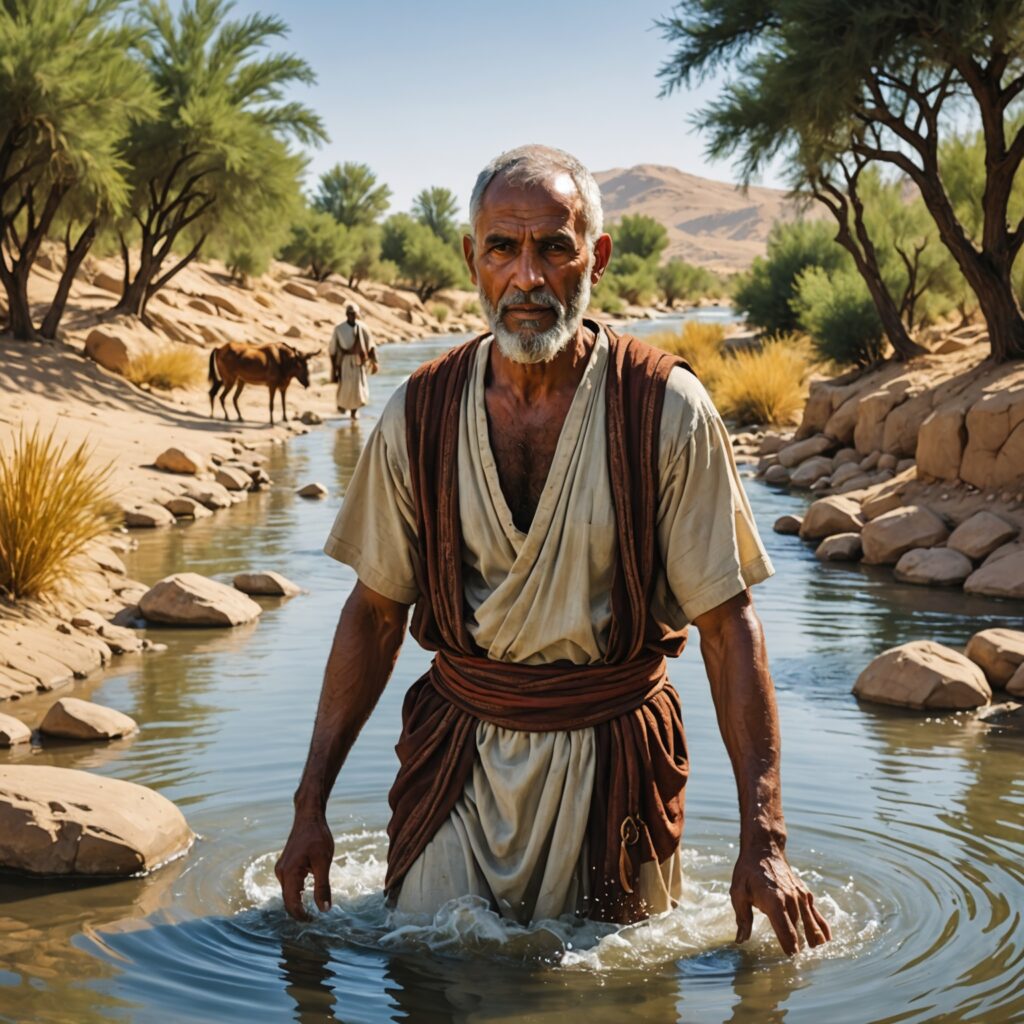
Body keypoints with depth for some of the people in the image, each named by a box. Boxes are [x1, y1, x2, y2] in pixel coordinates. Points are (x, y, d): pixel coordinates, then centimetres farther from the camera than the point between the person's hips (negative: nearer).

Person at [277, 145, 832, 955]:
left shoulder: (666, 411, -11)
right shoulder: (420, 416, -4)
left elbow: (729, 623, -10)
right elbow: (374, 613, 5)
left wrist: (764, 839, -15)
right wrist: (312, 806, 2)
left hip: (611, 758, -1)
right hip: (461, 755, 2)